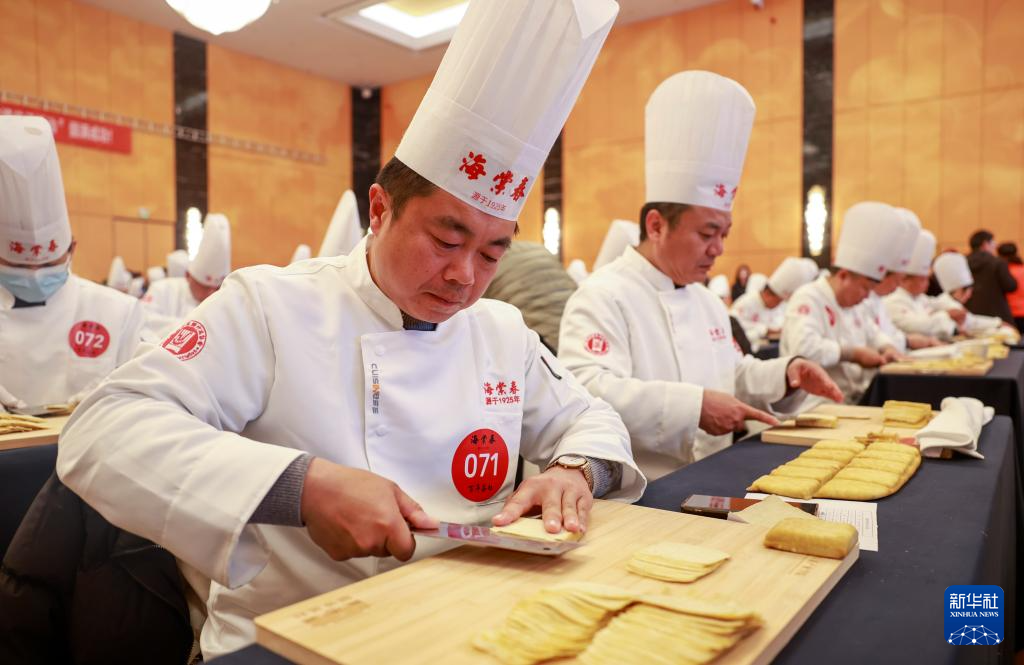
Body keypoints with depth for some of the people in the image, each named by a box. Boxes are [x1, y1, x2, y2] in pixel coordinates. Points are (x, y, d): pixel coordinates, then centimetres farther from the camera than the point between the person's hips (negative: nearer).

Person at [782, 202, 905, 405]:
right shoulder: (807, 299, -12)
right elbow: (804, 348, -28)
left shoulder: (850, 305, 19)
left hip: (854, 402, 10)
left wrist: (887, 348, 12)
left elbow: (872, 333, 35)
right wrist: (854, 354, -19)